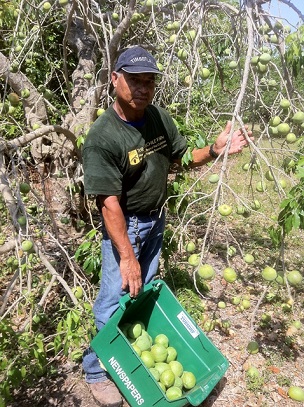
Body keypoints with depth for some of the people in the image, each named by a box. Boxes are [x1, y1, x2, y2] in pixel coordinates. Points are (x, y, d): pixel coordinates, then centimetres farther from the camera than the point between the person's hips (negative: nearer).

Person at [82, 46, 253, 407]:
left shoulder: (159, 117, -6)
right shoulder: (102, 138, -25)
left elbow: (181, 157, 6)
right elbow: (109, 203, -26)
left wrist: (215, 149, -13)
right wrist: (126, 256, -25)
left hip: (155, 219, 7)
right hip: (124, 225, -6)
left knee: (143, 291, 21)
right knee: (116, 299, 1)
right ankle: (97, 371, 27)